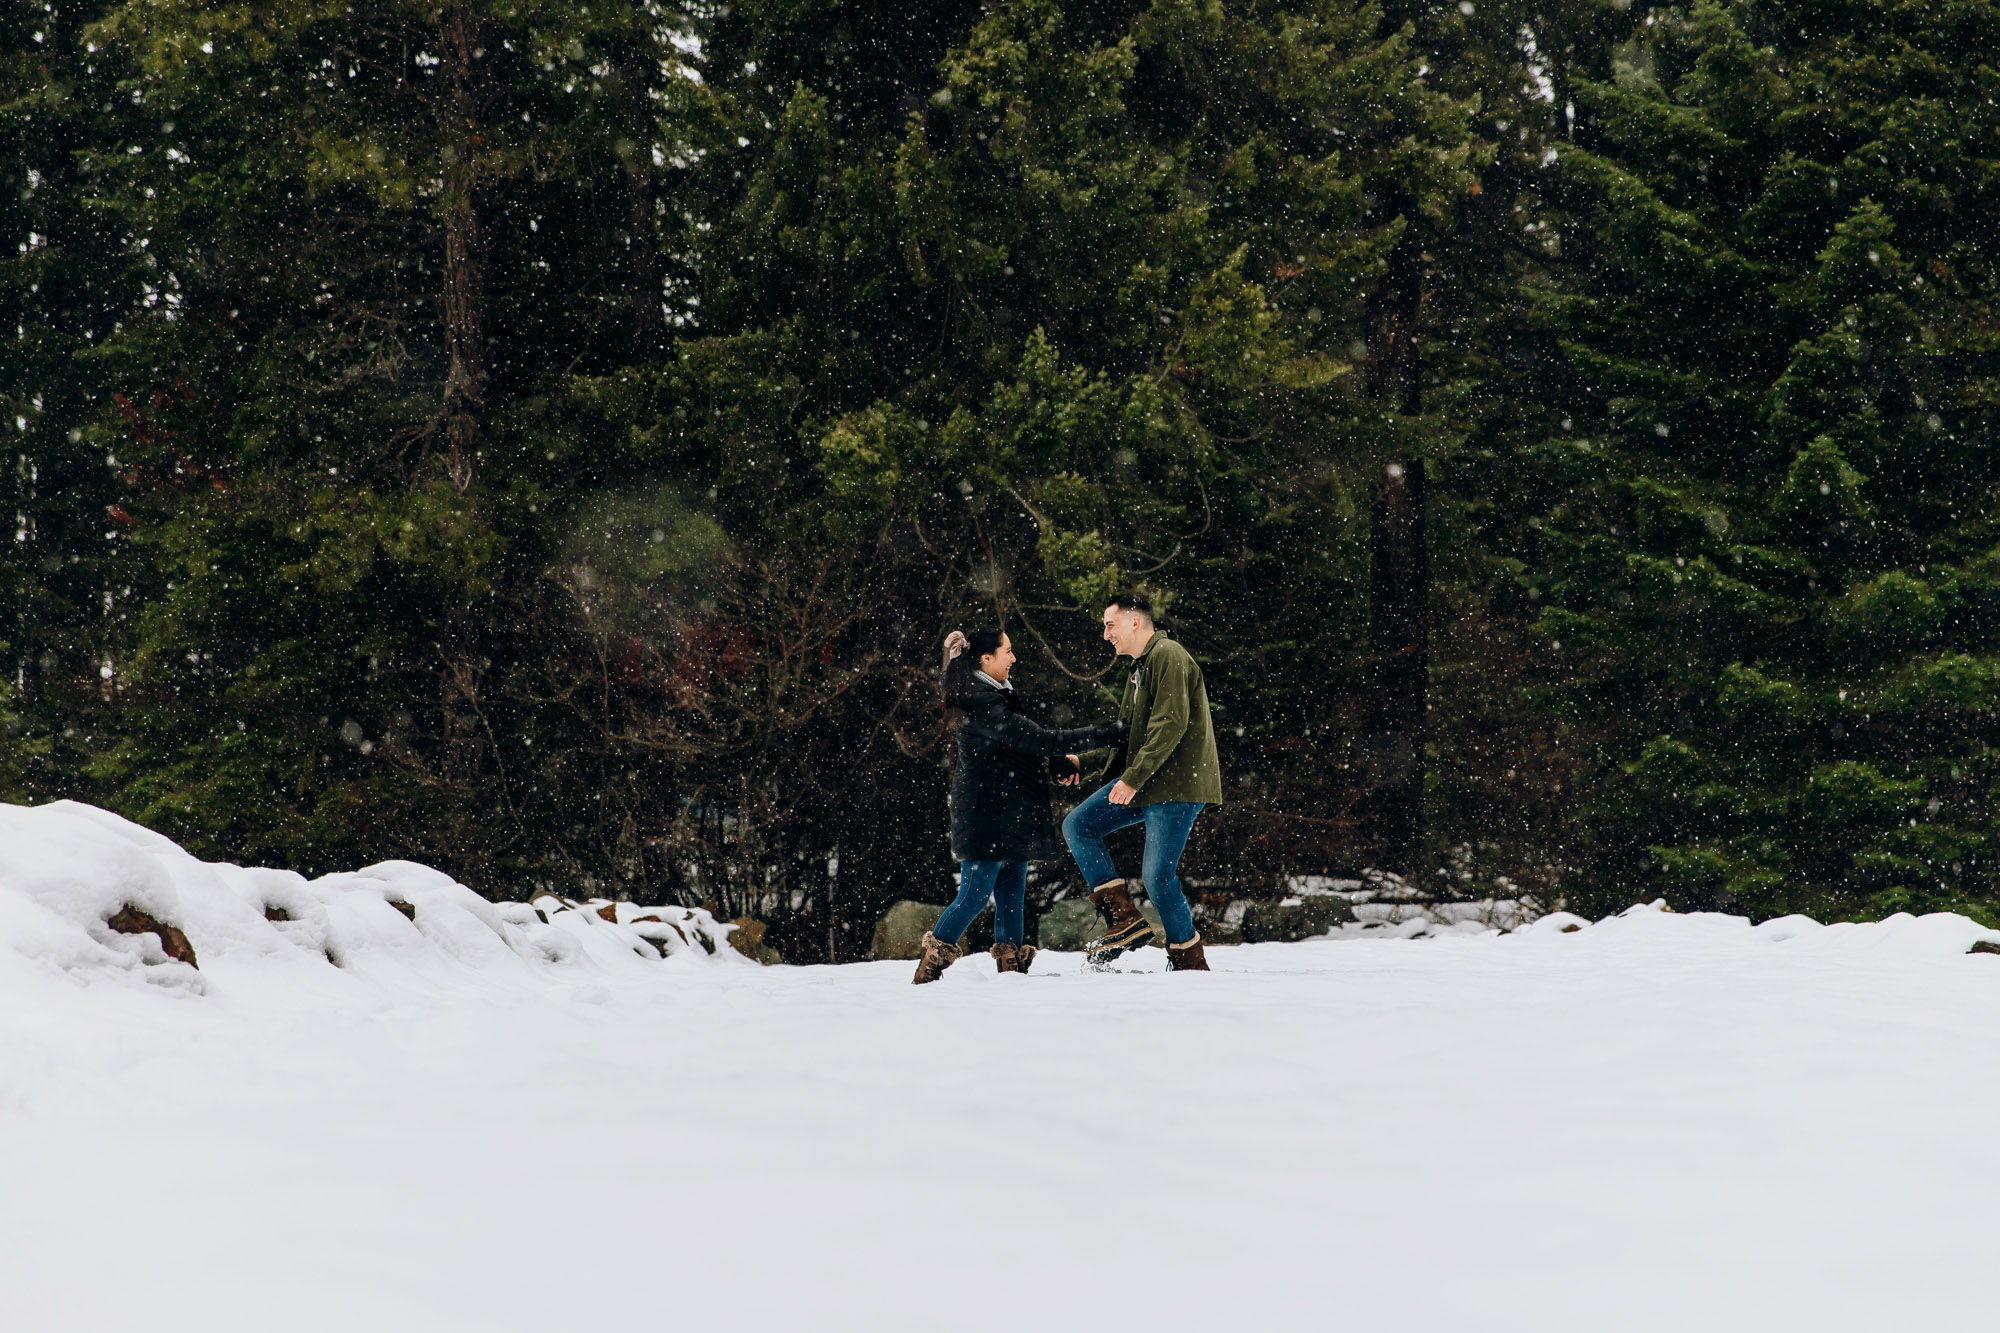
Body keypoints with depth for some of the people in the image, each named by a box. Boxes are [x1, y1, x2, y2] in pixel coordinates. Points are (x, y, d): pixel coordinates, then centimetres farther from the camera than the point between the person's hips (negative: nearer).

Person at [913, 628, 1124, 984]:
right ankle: (929, 969, 3)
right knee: (975, 895, -5)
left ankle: (1012, 968, 11)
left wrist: (1058, 761, -4)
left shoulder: (999, 696, 13)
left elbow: (1024, 741, 17)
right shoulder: (984, 705, -20)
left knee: (1012, 895, 8)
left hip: (1009, 812, 10)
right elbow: (1041, 740, -23)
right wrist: (1108, 734, -20)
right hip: (987, 815, -10)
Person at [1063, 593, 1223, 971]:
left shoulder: (1167, 656, -13)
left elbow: (1171, 724, -22)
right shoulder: (1141, 666, 20)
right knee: (1077, 826, 3)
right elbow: (1126, 728, 26)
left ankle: (1190, 963, 4)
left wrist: (1133, 778, -23)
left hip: (1176, 784, -10)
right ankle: (1126, 920, -3)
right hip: (1144, 781, 10)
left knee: (1157, 875, -10)